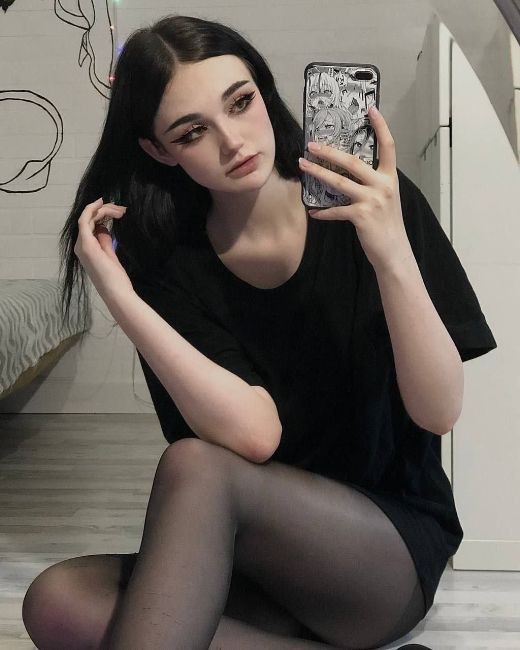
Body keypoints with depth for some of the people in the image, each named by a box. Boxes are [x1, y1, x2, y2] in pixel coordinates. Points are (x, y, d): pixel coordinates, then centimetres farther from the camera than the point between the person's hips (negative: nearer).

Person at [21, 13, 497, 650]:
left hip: (398, 546, -3)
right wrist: (121, 298, -23)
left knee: (196, 467, -31)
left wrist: (393, 255, -28)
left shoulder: (375, 203, -7)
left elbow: (440, 411, -13)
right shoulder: (173, 266, -3)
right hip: (262, 570, 4)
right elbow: (254, 434, -18)